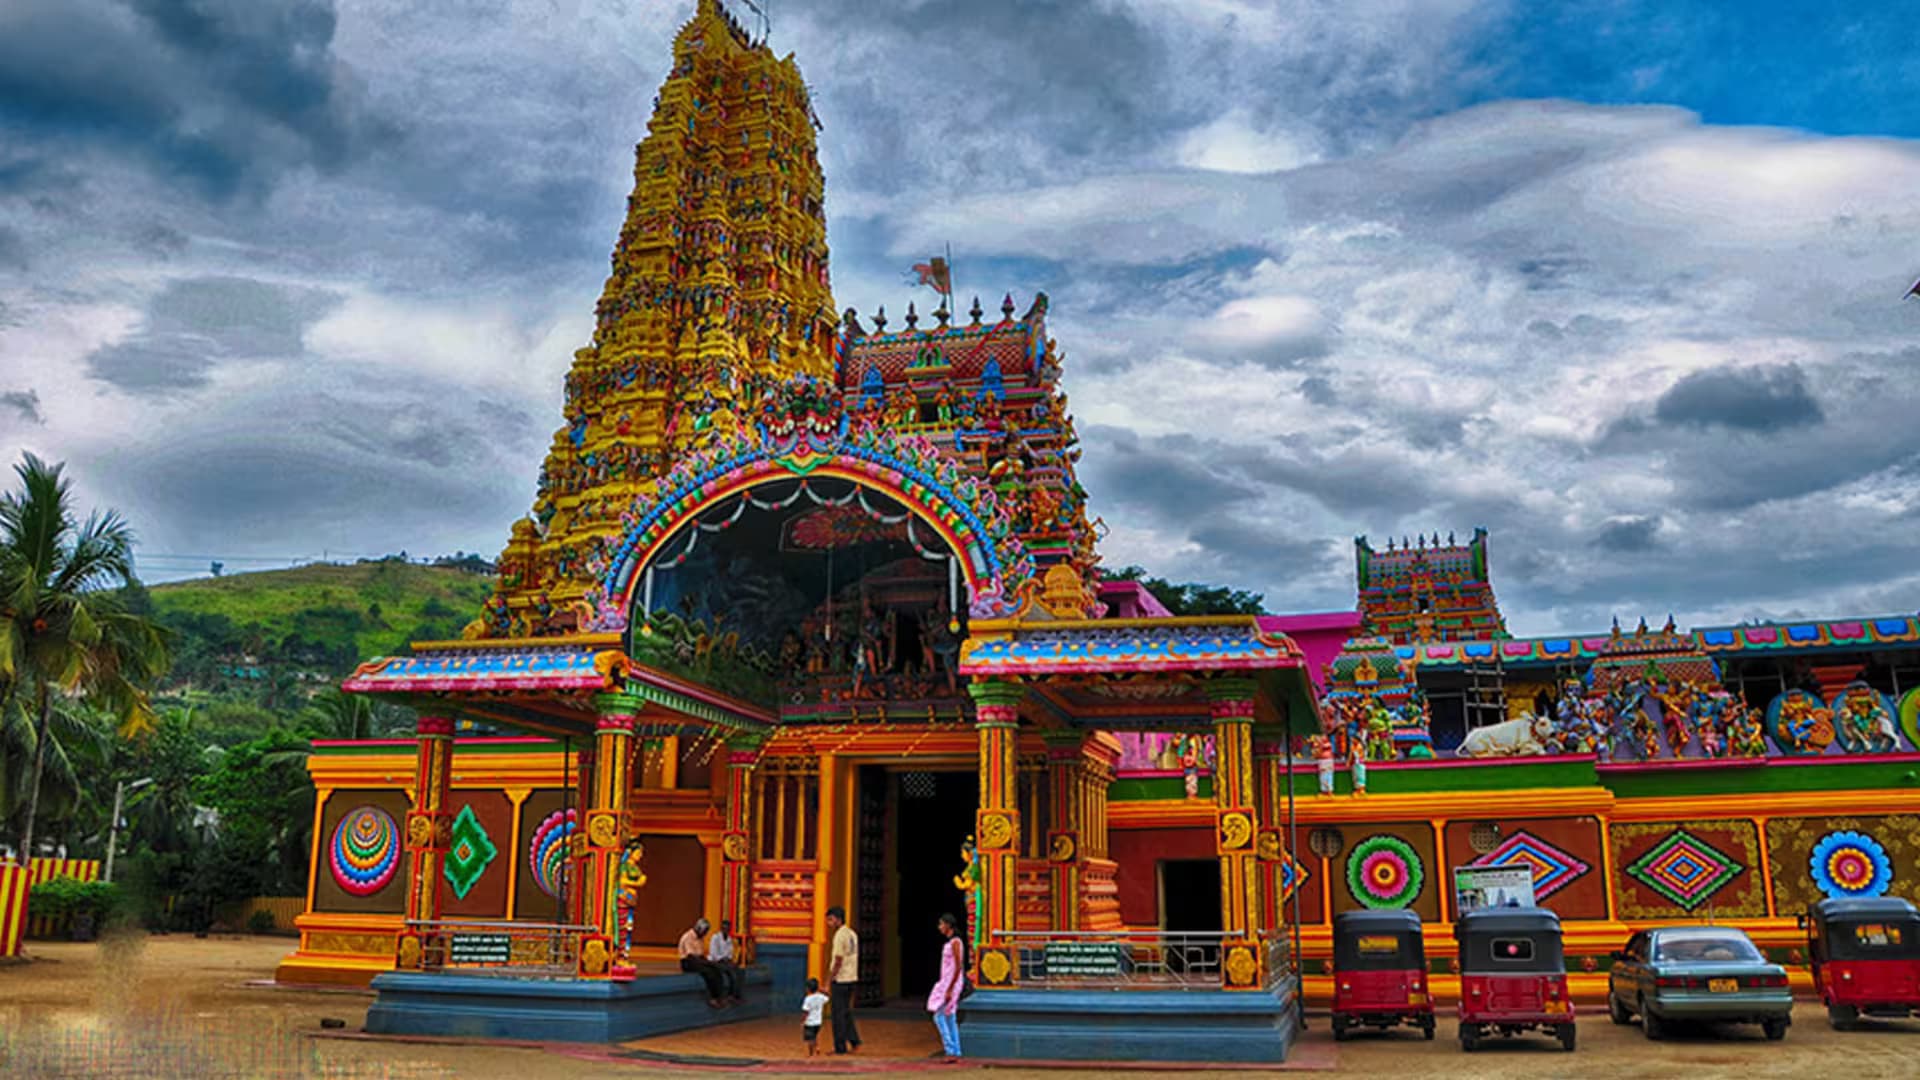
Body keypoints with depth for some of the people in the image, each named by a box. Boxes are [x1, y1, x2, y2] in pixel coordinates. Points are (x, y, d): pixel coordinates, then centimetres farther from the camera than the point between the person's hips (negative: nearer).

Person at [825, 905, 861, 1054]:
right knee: (846, 1012, 18)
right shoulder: (852, 934, 11)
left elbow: (838, 962, -19)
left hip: (841, 980, -8)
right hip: (852, 979, 8)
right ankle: (854, 1041, 15)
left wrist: (828, 982, -14)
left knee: (838, 1014, 0)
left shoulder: (839, 936, -16)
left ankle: (840, 1047, 4)